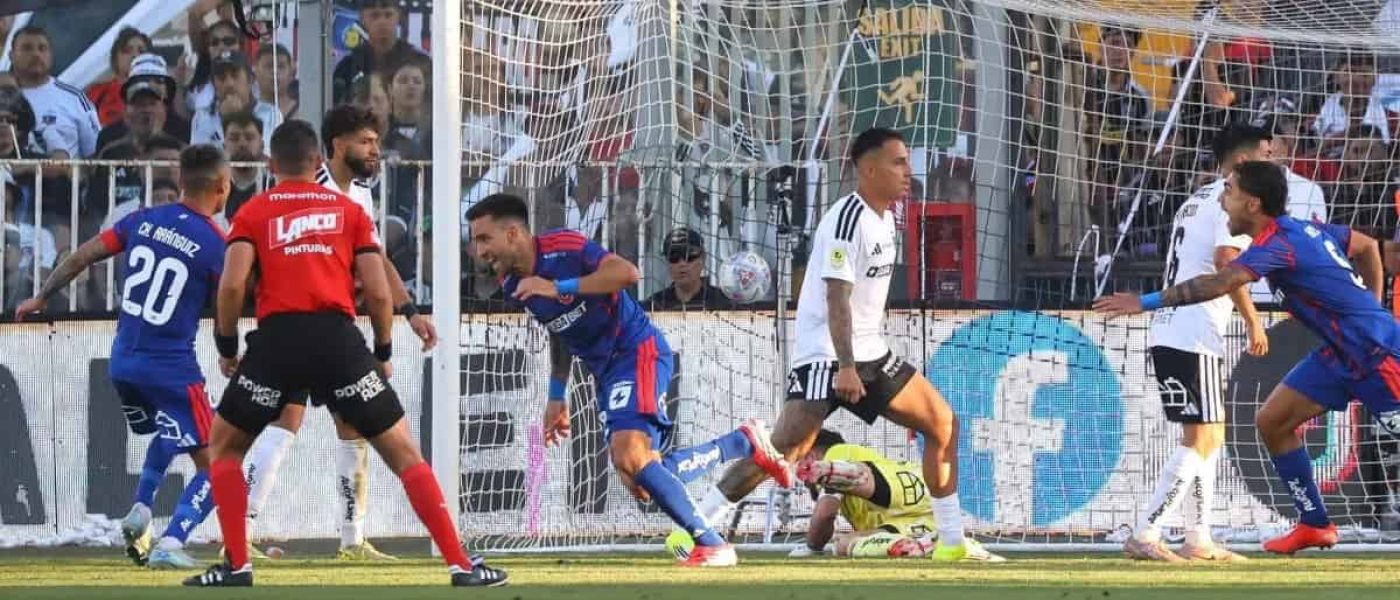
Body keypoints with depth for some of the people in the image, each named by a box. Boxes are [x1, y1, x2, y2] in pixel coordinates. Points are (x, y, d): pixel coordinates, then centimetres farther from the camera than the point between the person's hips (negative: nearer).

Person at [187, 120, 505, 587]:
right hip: (339, 339, 1)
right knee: (403, 452, 7)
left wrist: (226, 347, 11)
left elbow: (232, 285, -2)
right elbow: (378, 293, 8)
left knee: (224, 446, 20)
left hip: (276, 340, -1)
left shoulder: (254, 212, 13)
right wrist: (384, 352, 22)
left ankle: (236, 566, 9)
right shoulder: (349, 210, 16)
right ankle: (462, 566, -1)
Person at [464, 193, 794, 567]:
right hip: (605, 368, 9)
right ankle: (746, 443, 20)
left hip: (638, 352, -9)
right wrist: (557, 396, 21)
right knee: (639, 478, 2)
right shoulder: (512, 285, 5)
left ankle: (712, 545, -15)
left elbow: (627, 272, -33)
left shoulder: (563, 248, -19)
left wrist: (558, 287, -34)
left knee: (629, 456, -24)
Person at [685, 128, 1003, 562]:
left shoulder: (884, 218, 12)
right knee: (787, 446, -19)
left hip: (869, 353, 10)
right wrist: (846, 366, -29)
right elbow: (836, 297, -23)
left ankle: (952, 542, 13)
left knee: (942, 423, 7)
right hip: (827, 356, -10)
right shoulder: (847, 218, -17)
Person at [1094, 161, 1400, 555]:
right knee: (1272, 422, 5)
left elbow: (1218, 284, -34)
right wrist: (1367, 309, 24)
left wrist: (1147, 302, -33)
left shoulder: (1278, 243, -22)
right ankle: (1313, 524, 11)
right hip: (1341, 354, 10)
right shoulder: (1307, 230, 6)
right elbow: (1368, 246, 20)